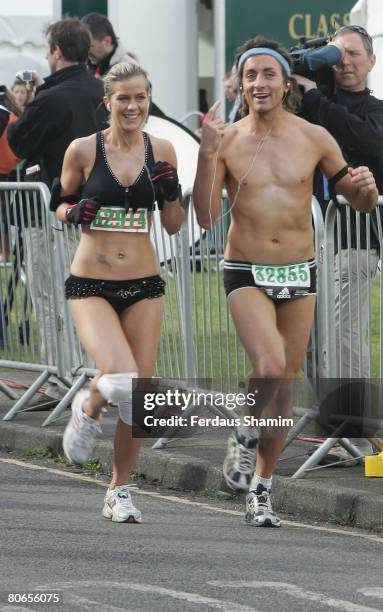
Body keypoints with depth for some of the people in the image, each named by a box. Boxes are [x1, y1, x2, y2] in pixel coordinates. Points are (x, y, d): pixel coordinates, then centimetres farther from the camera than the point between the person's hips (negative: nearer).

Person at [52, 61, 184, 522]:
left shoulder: (160, 151, 3)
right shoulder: (83, 150, -4)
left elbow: (173, 226, 9)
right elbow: (57, 204, 10)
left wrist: (171, 193, -10)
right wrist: (74, 213, -12)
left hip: (143, 286, 3)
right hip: (90, 286, -3)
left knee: (139, 394, 3)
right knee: (120, 380, -23)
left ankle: (119, 491, 21)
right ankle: (87, 408, 13)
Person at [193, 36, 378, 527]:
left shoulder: (314, 139, 0)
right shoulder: (227, 141, -4)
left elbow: (361, 204, 9)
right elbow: (206, 218, -12)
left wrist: (367, 187, -14)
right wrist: (207, 155, -22)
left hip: (299, 274, 3)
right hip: (246, 275, -2)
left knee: (285, 383, 7)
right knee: (270, 368, -24)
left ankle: (260, 488, 23)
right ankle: (245, 437, 6)